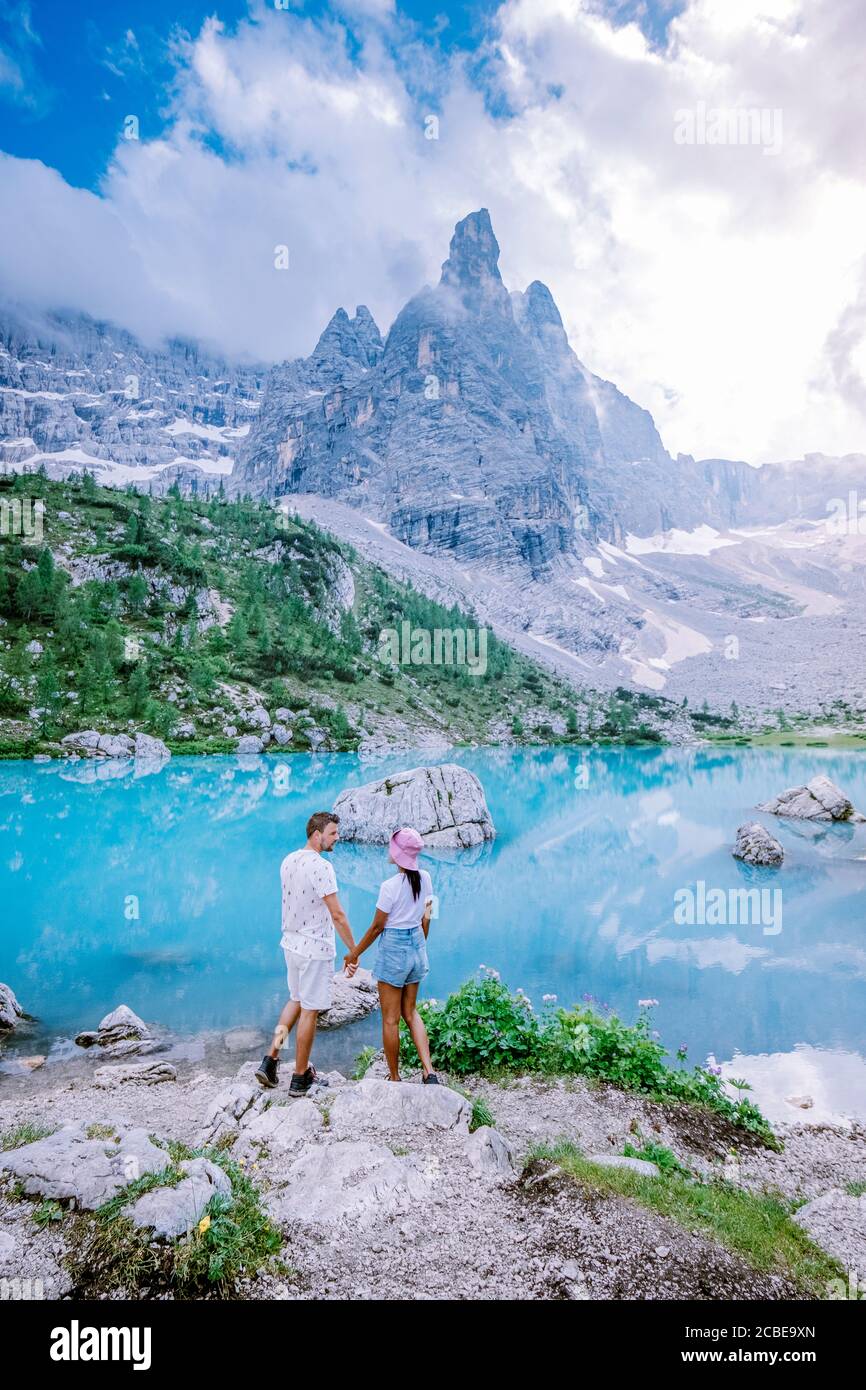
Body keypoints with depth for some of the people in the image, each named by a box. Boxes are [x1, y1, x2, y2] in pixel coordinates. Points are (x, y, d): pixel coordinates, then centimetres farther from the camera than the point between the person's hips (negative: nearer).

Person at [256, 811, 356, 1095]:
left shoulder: (287, 861, 4)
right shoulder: (321, 867, -22)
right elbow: (337, 915, -22)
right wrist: (353, 952, -15)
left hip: (291, 943, 8)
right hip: (316, 949, -8)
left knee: (296, 1000, 24)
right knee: (309, 1011, 5)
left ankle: (270, 1060, 22)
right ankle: (300, 1078, 17)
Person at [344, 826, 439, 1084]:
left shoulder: (390, 885, -20)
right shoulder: (425, 878, -3)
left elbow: (377, 927, -12)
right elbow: (426, 919, 7)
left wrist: (354, 954, 1)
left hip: (393, 949, -6)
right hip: (417, 946, 7)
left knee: (390, 1018, 10)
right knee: (410, 1012, 20)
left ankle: (395, 1078, 22)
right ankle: (429, 1072, 10)